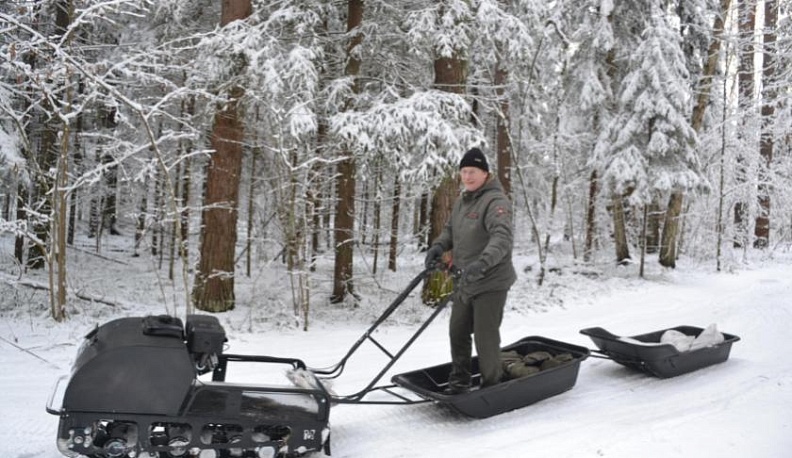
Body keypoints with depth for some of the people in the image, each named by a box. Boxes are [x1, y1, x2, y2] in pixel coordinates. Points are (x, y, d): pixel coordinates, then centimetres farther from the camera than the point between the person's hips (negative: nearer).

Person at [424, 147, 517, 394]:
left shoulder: (496, 201, -18)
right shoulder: (461, 202, 10)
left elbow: (503, 238, -32)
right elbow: (451, 229, 21)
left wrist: (483, 262, -48)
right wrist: (439, 245, -2)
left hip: (490, 282, -8)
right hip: (466, 282, 9)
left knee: (485, 337, -3)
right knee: (458, 332, 14)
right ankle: (459, 382, 30)